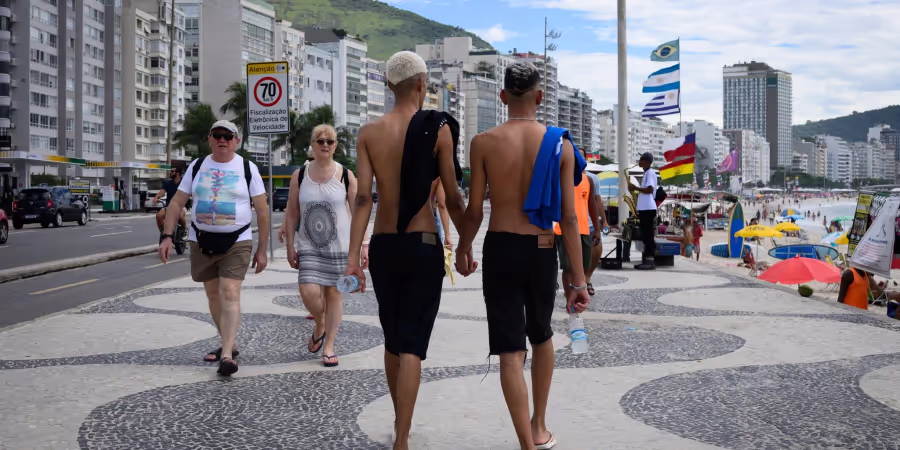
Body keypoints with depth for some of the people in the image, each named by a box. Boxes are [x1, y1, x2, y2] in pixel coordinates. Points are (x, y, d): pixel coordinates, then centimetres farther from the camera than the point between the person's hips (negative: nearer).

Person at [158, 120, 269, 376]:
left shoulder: (248, 169, -3)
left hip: (236, 243, -4)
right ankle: (229, 344, 29)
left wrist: (262, 250, -3)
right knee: (213, 294, 12)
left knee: (230, 293, -15)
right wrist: (167, 236, -6)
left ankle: (227, 355, -18)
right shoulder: (197, 167, 5)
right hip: (202, 242, 4)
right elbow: (177, 203, 6)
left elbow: (262, 211, -1)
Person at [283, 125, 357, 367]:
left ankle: (329, 346, 16)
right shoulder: (299, 176, 2)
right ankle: (320, 327, 21)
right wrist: (290, 247, 2)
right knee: (309, 292, -12)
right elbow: (291, 214, 6)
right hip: (309, 247, 1)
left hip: (339, 246, -1)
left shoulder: (346, 176, -1)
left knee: (334, 293, 3)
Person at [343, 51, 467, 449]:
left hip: (382, 247, 3)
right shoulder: (438, 129, -6)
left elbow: (363, 197, -7)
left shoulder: (368, 133, 1)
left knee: (392, 339, 18)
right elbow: (452, 199, -6)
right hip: (423, 247, -3)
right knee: (412, 344, -1)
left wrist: (353, 255, -8)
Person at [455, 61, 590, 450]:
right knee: (541, 336, 24)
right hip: (542, 252, 2)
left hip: (500, 250, -2)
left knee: (510, 351, 3)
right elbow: (569, 217, -5)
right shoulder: (560, 144, -3)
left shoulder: (484, 142, -5)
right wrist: (578, 277, -1)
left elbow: (474, 210, -3)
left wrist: (463, 250, 16)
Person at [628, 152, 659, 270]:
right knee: (645, 235, 10)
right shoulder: (647, 173, 21)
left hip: (648, 209, -10)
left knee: (648, 235, -9)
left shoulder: (650, 173, -10)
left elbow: (650, 190, -21)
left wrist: (635, 187, -15)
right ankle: (646, 260, 13)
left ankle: (651, 262, -8)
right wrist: (636, 190, 10)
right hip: (644, 208, 10)